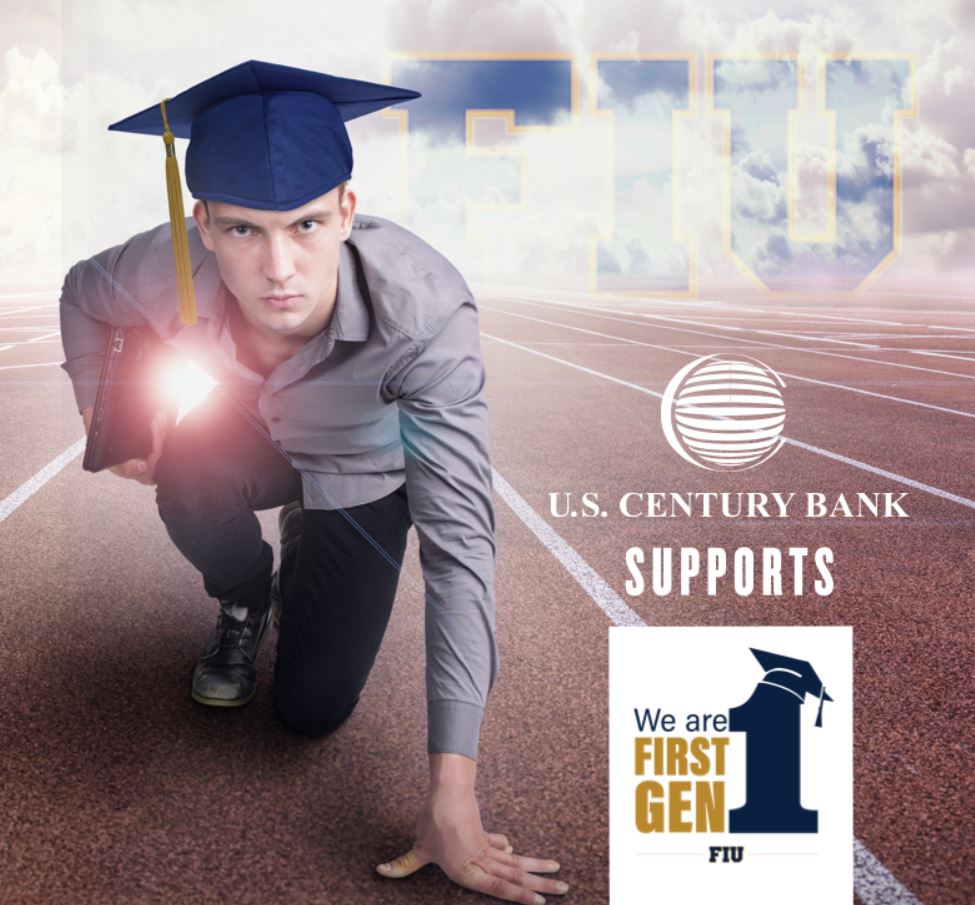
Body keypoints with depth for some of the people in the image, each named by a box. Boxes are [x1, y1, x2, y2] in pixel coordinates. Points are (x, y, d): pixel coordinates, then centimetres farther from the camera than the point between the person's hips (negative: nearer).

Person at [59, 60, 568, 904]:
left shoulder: (426, 311, -43)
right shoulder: (170, 266, -34)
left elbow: (460, 543, -44)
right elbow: (84, 295, -5)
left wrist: (452, 799, -46)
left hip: (362, 477, -1)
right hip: (244, 439, 2)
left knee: (312, 711, -4)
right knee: (191, 480, -34)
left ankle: (307, 549, 28)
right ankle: (244, 604, 4)